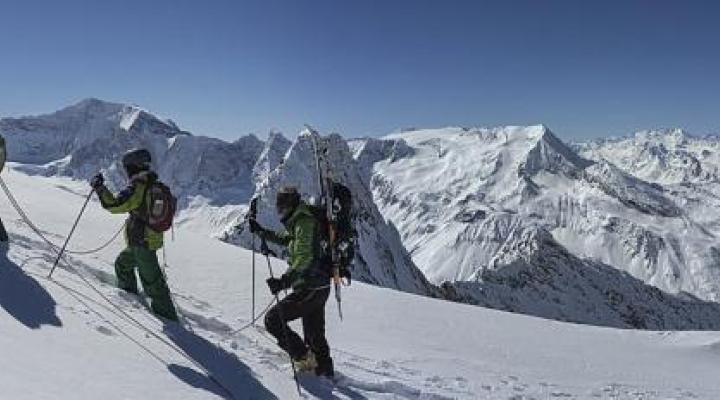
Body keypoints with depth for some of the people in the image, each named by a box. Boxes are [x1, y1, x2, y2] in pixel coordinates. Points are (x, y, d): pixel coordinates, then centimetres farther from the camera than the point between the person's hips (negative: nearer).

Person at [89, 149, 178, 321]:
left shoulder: (137, 187, -18)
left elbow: (115, 204, -21)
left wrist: (99, 187, -11)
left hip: (142, 242, -9)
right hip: (153, 237, 9)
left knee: (152, 280, -2)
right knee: (122, 264, 28)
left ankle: (166, 313, 4)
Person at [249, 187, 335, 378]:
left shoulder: (305, 223, -17)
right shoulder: (299, 223, 14)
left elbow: (305, 259, -30)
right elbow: (284, 239, 34)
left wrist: (284, 281, -39)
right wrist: (260, 231, 33)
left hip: (310, 288, -10)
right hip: (319, 288, 10)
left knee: (273, 319, -3)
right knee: (314, 333, 21)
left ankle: (304, 358, 0)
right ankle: (325, 369, 35)